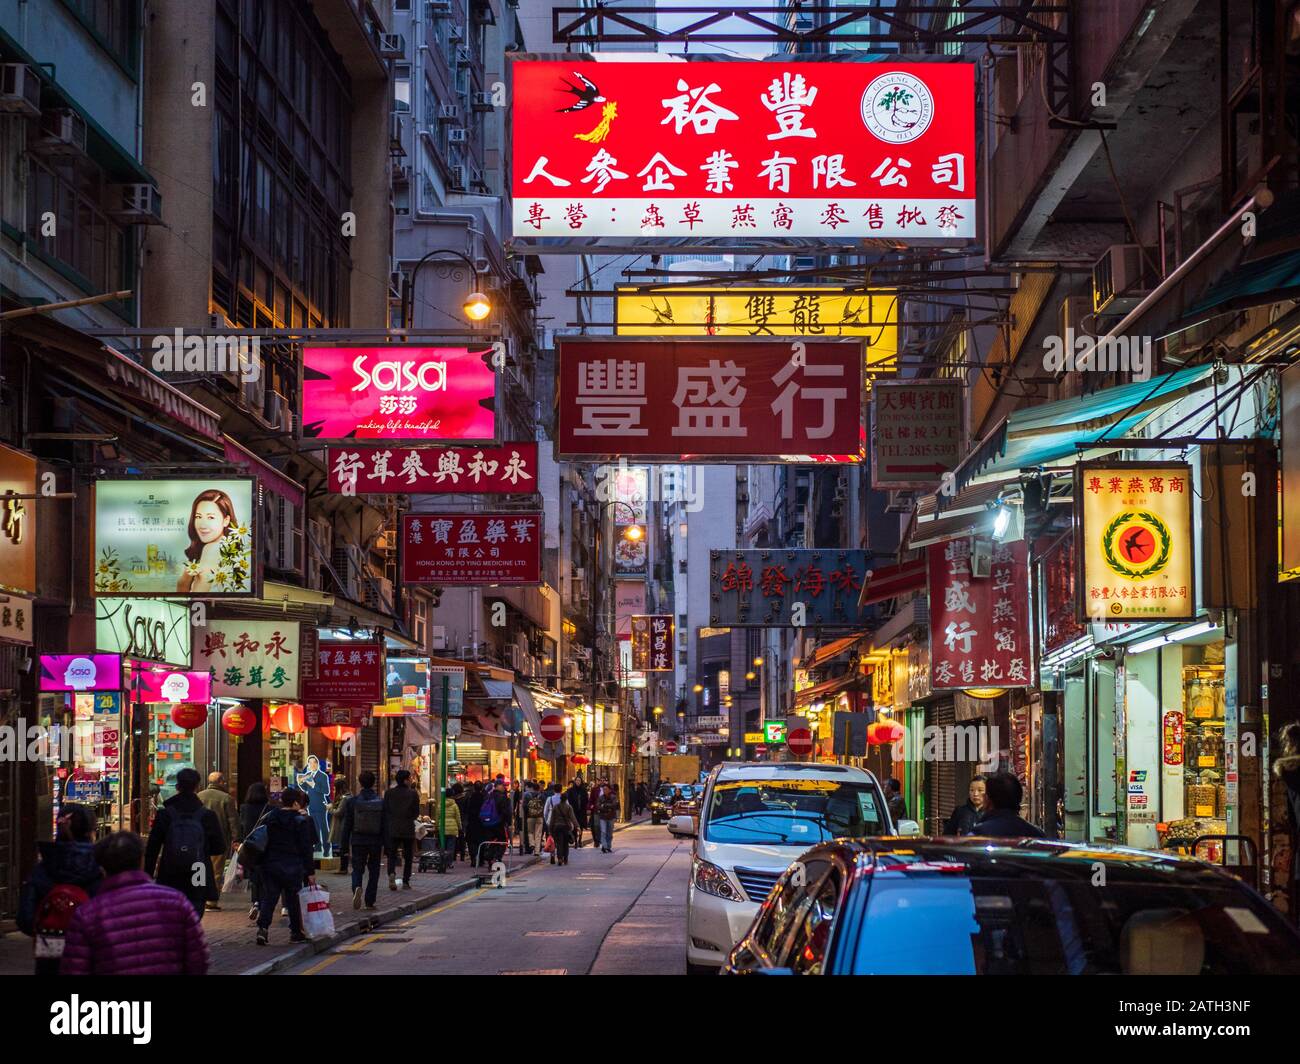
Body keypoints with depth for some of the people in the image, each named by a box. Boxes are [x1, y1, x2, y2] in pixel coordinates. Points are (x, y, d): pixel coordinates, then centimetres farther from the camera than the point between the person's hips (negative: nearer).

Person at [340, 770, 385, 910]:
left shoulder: (353, 802, -4)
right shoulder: (381, 803, -3)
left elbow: (347, 825, -2)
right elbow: (385, 825, -2)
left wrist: (345, 846, 4)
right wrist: (385, 844, 4)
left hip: (358, 841, -1)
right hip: (375, 841, 1)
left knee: (357, 869, 9)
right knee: (373, 871, 12)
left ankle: (357, 888, -22)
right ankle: (370, 902, 12)